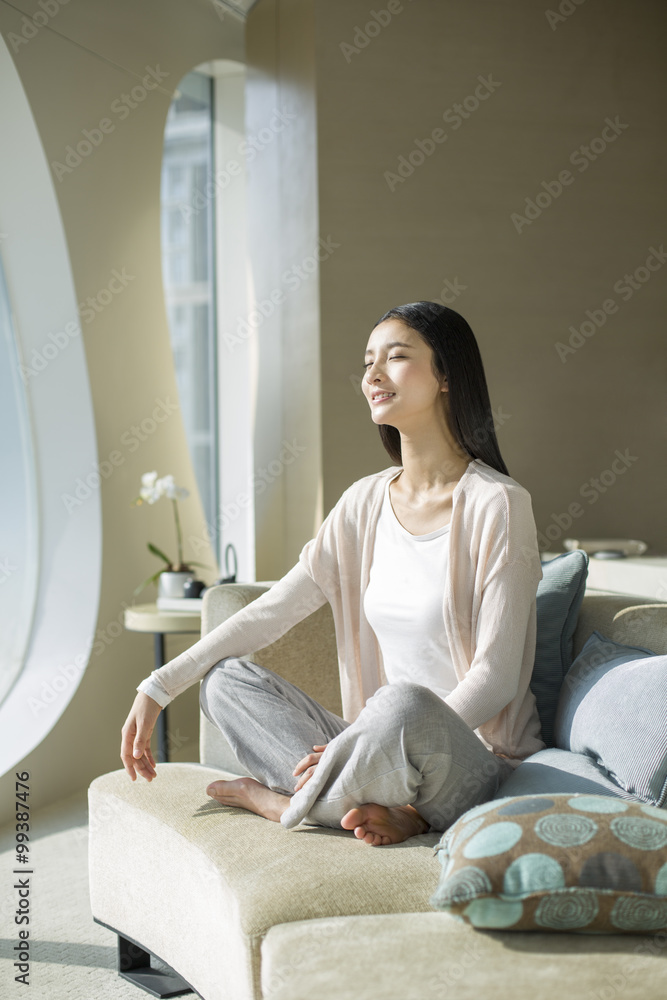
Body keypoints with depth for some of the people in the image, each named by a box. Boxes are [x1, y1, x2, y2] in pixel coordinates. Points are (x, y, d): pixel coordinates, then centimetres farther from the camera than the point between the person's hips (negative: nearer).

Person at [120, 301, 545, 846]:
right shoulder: (366, 501, 7)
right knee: (227, 678, -5)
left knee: (403, 702, -39)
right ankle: (382, 809, -19)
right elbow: (273, 609, 7)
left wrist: (381, 744, -24)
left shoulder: (498, 504, -12)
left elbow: (495, 678, -16)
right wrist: (159, 686, 1)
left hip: (480, 766, -7)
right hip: (387, 745, 7)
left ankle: (285, 801, -12)